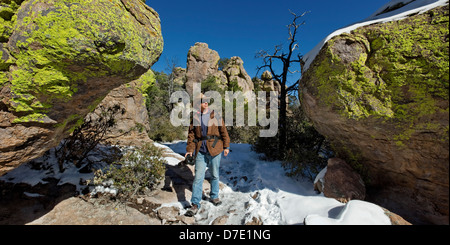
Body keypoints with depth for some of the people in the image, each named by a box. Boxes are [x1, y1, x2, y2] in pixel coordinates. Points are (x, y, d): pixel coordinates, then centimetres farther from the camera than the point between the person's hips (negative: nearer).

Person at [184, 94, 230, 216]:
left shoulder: (215, 115, 1)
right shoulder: (194, 118, 6)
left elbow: (223, 131, 1)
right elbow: (191, 134, 7)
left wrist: (226, 146, -2)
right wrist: (190, 149, -2)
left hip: (214, 149, 0)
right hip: (201, 151, 1)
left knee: (215, 175, 13)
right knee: (198, 177, -1)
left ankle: (214, 196, 36)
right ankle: (195, 205, 10)